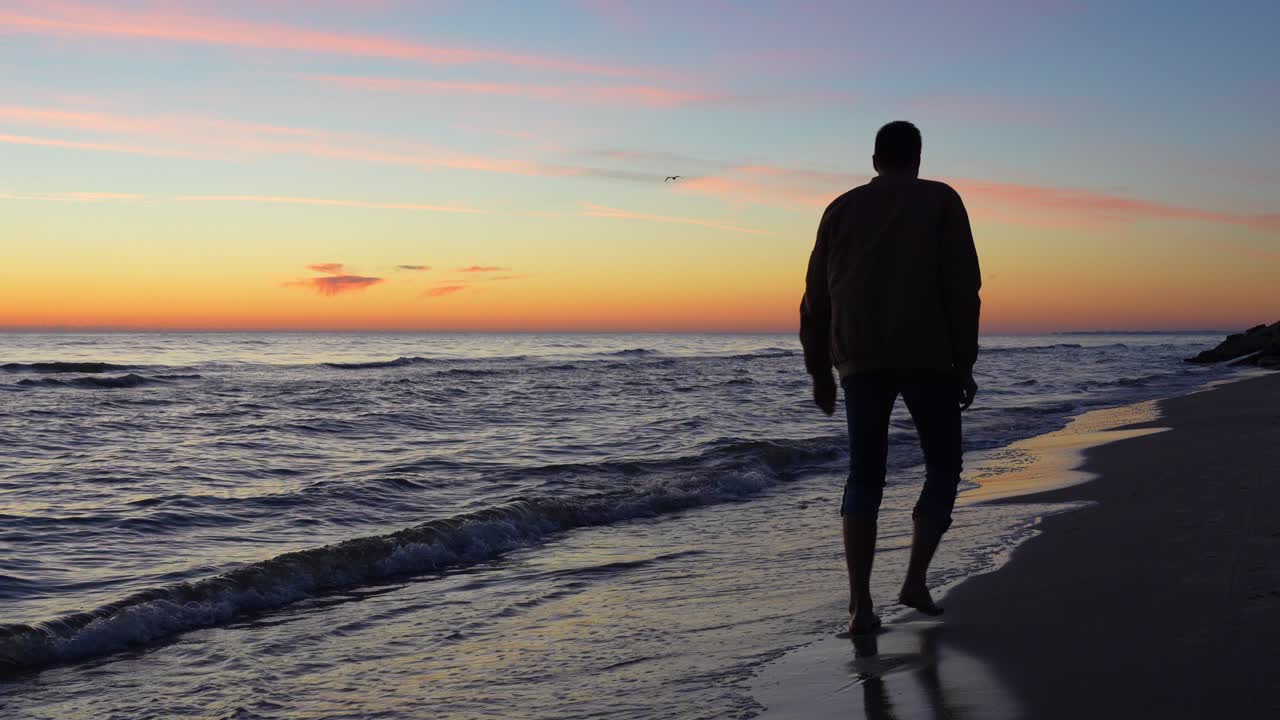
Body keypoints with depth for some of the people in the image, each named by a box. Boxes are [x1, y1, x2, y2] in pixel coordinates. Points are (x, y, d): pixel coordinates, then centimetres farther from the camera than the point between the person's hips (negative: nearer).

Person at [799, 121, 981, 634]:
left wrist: (819, 371, 18)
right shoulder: (941, 202, 7)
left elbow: (816, 297, 13)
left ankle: (860, 604, -2)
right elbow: (962, 289, -2)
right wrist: (964, 365, 1)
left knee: (864, 477, 7)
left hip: (860, 360, 3)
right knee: (943, 466, 12)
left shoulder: (842, 208, 15)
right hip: (927, 357, -2)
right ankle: (916, 581, -1)